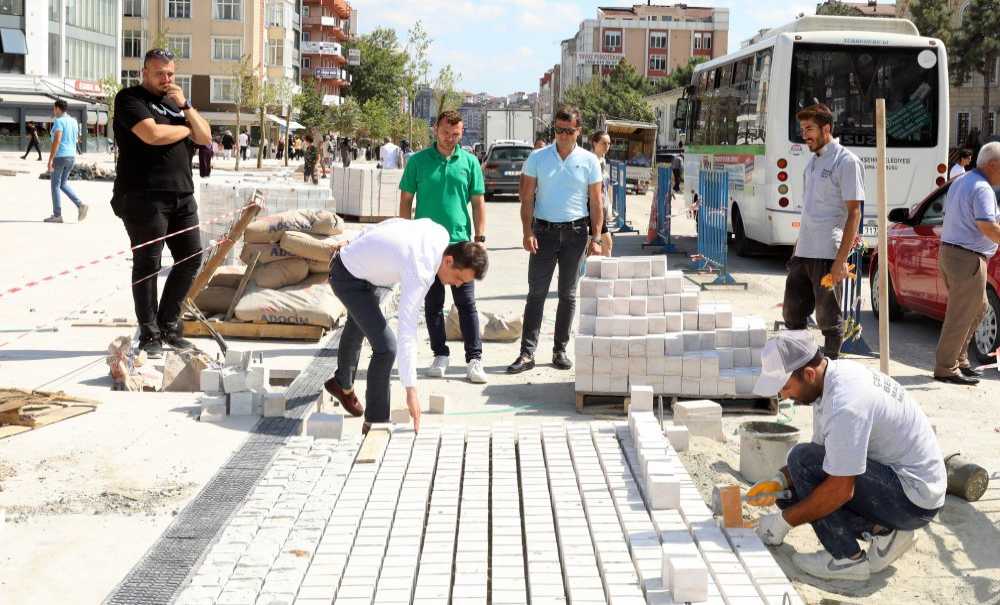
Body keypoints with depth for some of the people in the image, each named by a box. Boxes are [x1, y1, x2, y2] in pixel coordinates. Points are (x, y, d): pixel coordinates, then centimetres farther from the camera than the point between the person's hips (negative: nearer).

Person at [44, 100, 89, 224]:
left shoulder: (59, 121, -13)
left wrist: (50, 160, -21)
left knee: (55, 185, 3)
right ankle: (80, 205, 0)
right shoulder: (74, 121, 12)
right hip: (72, 156, 8)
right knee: (63, 184, 18)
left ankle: (57, 215, 4)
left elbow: (57, 140, -21)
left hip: (60, 156, -8)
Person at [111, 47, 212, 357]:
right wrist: (186, 129, -1)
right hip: (144, 196, -7)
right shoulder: (130, 98, -1)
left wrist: (185, 107, -2)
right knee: (147, 264, -2)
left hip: (182, 195, 7)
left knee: (191, 259, 6)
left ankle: (169, 325, 18)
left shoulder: (175, 101, 21)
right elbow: (152, 134, -18)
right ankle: (149, 334, 5)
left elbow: (206, 137, 12)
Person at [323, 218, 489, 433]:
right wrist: (411, 391, -40)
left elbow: (397, 222, 2)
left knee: (357, 328, 32)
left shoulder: (441, 234, -16)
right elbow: (406, 334, -40)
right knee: (385, 346, -18)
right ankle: (375, 422, -5)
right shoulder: (419, 274, -39)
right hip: (349, 278, -9)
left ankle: (343, 384, 59)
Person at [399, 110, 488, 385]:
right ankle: (440, 355, 18)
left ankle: (474, 359, 1)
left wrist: (480, 238, 1)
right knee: (433, 303, 8)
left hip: (460, 241, 0)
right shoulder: (418, 161, 2)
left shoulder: (470, 162, 4)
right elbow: (406, 200, 6)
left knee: (467, 303, -1)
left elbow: (478, 203, 7)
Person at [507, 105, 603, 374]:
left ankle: (560, 350, 17)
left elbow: (596, 202, 4)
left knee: (568, 294, 8)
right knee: (536, 292, -4)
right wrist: (527, 232, -8)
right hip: (544, 230, -1)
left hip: (576, 233, 1)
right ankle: (527, 353, -4)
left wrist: (595, 237, -3)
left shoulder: (589, 161, 3)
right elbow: (527, 198, 2)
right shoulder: (537, 157, 2)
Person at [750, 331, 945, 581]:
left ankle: (848, 558, -10)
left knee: (802, 459, -20)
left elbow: (840, 490, -28)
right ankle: (883, 531, 5)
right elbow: (821, 448, 14)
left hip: (915, 500, -10)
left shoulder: (846, 404, -29)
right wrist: (780, 481, 1)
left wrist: (784, 521, -17)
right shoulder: (835, 374, 1)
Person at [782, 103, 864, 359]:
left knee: (829, 319, 1)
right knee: (792, 314, 12)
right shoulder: (813, 161, 16)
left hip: (828, 255, -8)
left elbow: (854, 213, -13)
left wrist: (841, 259, -19)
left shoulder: (846, 161, -9)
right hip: (803, 253, 8)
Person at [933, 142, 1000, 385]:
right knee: (961, 316, -4)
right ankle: (947, 368, 2)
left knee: (978, 308, 19)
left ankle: (959, 359, 22)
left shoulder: (959, 183, 15)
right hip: (967, 258, -10)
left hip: (948, 251, 10)